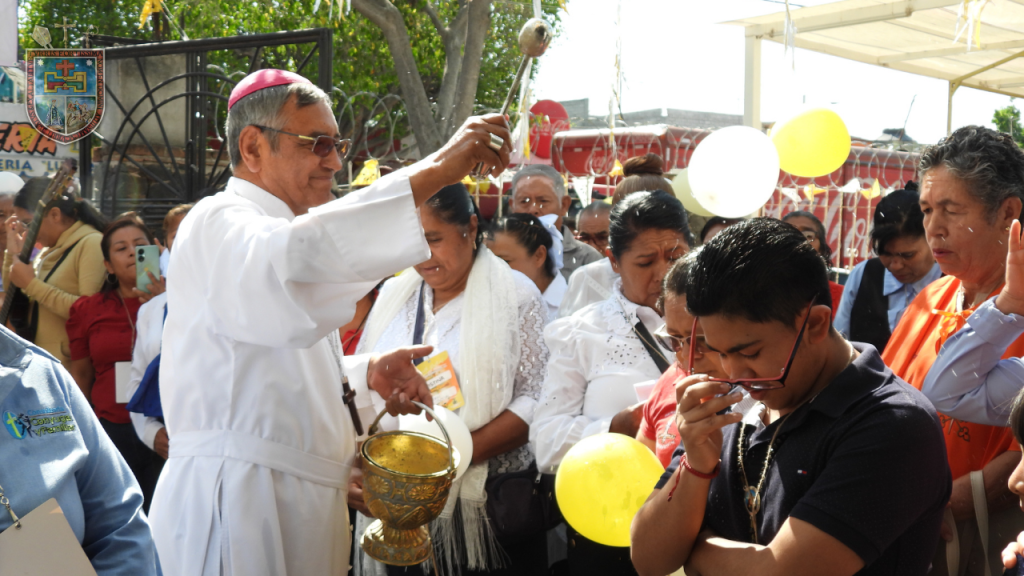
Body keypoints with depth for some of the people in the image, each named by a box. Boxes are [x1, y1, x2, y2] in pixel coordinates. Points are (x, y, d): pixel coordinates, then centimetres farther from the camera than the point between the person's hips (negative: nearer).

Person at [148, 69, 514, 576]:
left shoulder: (269, 232, 22)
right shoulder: (219, 224, -10)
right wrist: (433, 171, -36)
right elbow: (288, 267, -37)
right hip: (238, 500, -9)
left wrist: (365, 374, 5)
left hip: (303, 502, 9)